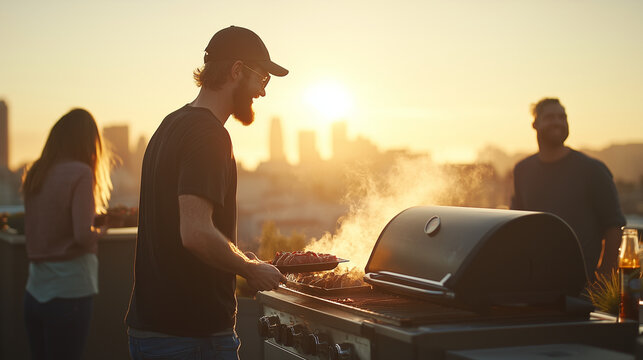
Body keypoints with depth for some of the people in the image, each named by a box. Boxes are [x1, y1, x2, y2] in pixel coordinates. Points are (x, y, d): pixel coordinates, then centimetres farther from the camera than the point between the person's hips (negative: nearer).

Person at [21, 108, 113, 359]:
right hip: (68, 294, -6)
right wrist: (99, 232, 1)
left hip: (34, 293, 6)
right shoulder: (80, 173, -13)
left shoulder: (35, 174, 7)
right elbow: (83, 235, -20)